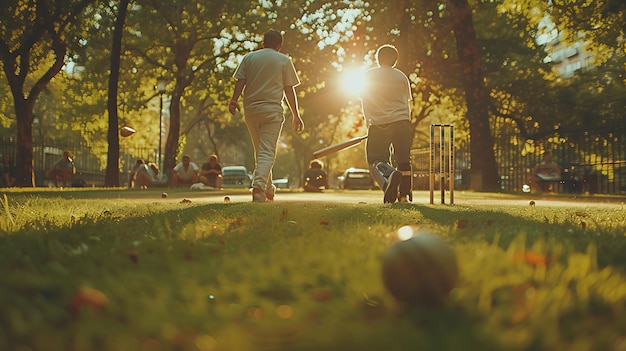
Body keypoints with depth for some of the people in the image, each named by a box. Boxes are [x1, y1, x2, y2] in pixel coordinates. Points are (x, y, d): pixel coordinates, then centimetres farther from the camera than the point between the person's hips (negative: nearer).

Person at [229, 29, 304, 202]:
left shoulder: (248, 57, 12)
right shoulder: (284, 61, 5)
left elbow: (240, 81, 1)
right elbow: (289, 90, 2)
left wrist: (234, 100, -3)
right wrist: (295, 114, 4)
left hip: (251, 108, 3)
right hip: (272, 109, -3)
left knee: (259, 150, 15)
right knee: (267, 152, -7)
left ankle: (268, 189, 20)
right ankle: (259, 185, -27)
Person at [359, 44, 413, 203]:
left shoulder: (369, 75, 8)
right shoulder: (401, 76, 12)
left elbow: (364, 101, 14)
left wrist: (367, 121, 26)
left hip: (379, 124, -2)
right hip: (402, 122, 2)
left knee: (375, 160, -2)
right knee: (403, 160, 10)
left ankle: (389, 175, -34)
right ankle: (404, 195, 8)